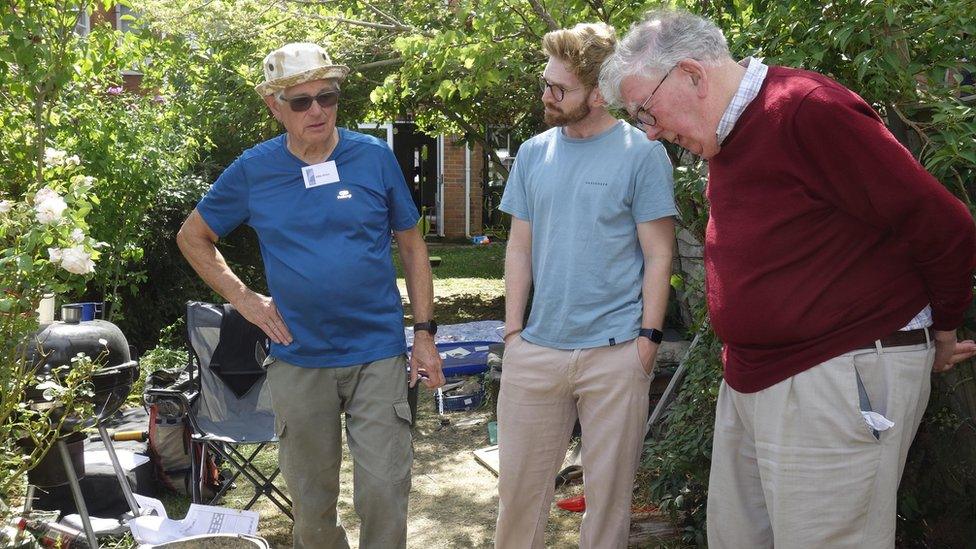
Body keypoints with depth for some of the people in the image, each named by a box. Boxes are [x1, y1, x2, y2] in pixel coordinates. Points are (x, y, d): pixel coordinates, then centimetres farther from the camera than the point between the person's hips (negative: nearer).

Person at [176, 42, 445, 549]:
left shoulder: (375, 157, -2)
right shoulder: (252, 170, -1)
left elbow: (411, 245, 6)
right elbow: (192, 237, 12)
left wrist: (425, 332, 0)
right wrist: (242, 298, 1)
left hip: (379, 355, -1)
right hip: (298, 361, 1)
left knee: (384, 492, -2)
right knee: (311, 500, 12)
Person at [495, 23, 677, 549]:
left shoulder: (641, 153, -4)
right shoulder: (533, 153, 8)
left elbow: (658, 255, -4)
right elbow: (519, 247, 12)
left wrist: (648, 337, -9)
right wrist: (513, 329, 5)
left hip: (616, 351, -4)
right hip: (535, 348, 4)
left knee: (609, 486, 8)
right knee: (518, 481, 9)